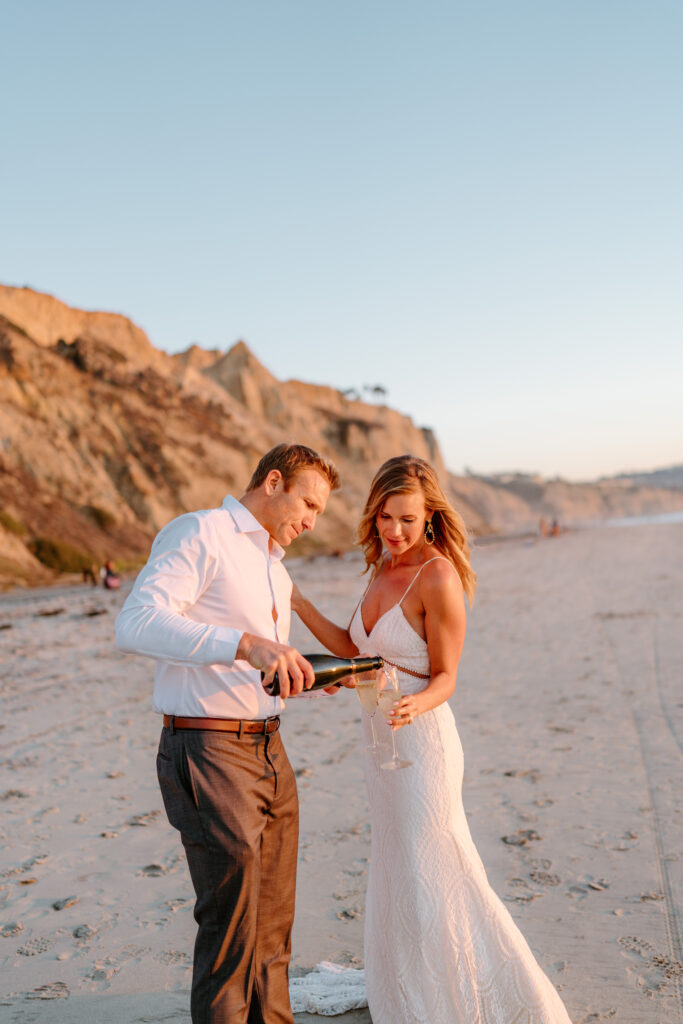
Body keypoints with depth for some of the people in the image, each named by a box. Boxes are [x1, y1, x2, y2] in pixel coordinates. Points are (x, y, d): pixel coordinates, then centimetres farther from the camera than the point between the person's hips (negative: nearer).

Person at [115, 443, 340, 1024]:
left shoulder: (275, 569, 20)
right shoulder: (199, 535, -9)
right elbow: (137, 624, -25)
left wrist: (322, 675, 6)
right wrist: (247, 644, -34)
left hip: (268, 751, 9)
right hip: (208, 752, -9)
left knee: (273, 924, 17)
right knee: (231, 925, -2)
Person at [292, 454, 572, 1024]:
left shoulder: (438, 577, -18)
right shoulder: (382, 569, 7)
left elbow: (445, 677, -14)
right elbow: (355, 650, 12)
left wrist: (415, 705, -34)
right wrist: (297, 602, 7)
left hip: (420, 740, -8)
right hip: (381, 740, 8)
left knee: (431, 878, 1)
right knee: (397, 874, 20)